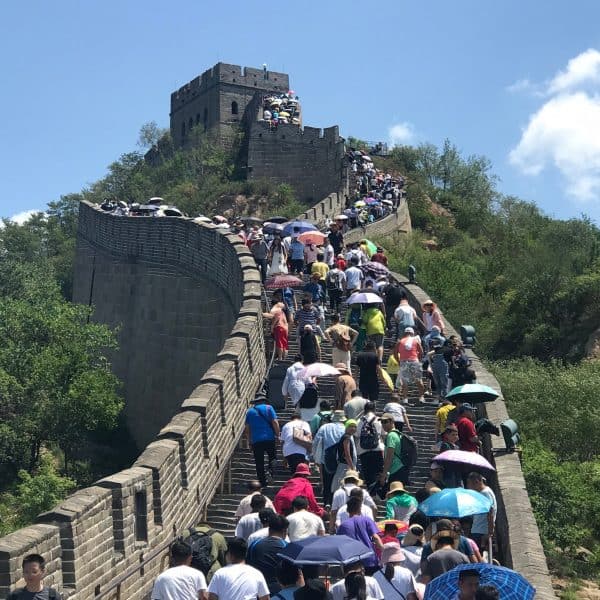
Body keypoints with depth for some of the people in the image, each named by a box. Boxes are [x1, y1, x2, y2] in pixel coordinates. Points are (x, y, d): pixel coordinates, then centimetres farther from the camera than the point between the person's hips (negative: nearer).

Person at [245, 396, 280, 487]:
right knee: (272, 457, 14)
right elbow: (275, 422, -6)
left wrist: (250, 440, 20)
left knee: (259, 463, 7)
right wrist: (277, 435, 1)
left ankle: (263, 483, 8)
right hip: (269, 438, -2)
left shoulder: (249, 411, 12)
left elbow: (247, 429, 12)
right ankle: (271, 472, -11)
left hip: (255, 441, 2)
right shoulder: (268, 408, 4)